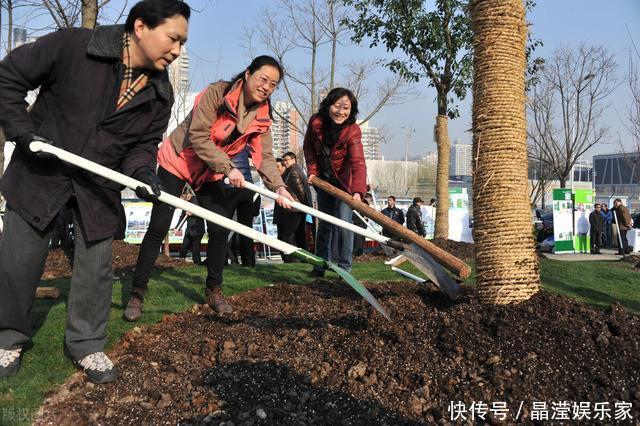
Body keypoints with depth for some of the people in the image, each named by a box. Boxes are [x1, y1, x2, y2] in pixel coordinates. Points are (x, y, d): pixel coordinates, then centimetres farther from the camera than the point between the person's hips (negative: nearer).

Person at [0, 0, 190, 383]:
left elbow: (145, 144, 3)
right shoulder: (72, 45, -19)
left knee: (96, 265, 4)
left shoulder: (161, 93, -6)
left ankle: (87, 344, 22)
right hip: (40, 171, -2)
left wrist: (142, 172, -17)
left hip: (99, 186, 3)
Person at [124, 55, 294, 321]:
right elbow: (198, 136, -27)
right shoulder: (216, 93, -22)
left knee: (219, 230, -4)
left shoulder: (261, 116, -6)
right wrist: (228, 168, -34)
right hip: (178, 160, -5)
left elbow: (265, 156, -13)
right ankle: (137, 294, 4)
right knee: (158, 229, -6)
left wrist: (279, 187, -30)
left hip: (211, 173, 5)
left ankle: (213, 290, 16)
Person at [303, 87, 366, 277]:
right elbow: (308, 148, 2)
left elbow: (358, 163, -41)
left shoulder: (353, 131, -28)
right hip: (324, 180, 4)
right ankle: (321, 265, 25)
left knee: (343, 223, -11)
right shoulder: (316, 121, -16)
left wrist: (358, 192, -54)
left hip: (344, 182, -4)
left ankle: (344, 267, 3)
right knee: (324, 224, 12)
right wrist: (312, 171, -8)